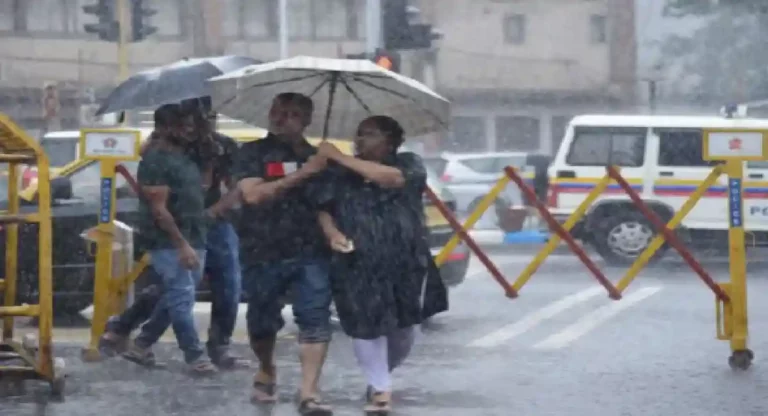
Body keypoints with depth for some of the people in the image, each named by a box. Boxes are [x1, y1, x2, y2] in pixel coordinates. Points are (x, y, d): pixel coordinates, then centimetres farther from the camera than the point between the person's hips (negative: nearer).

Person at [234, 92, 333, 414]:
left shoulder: (314, 156, 13)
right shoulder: (253, 153, 2)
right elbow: (253, 194, -14)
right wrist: (300, 175, -18)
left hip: (310, 254, 2)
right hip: (262, 255, -1)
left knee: (315, 320, -12)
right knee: (262, 322, 11)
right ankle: (267, 371, 39)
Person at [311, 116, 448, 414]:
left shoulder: (408, 164, 1)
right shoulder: (339, 174, 6)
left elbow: (391, 178, -20)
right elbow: (322, 209, 3)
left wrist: (339, 157, -17)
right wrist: (333, 234, -20)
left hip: (405, 261, 0)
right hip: (359, 264, 0)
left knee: (403, 327, 9)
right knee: (367, 326, -6)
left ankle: (381, 376, 34)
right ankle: (380, 389, 5)